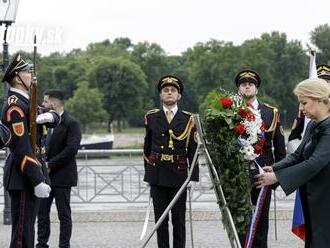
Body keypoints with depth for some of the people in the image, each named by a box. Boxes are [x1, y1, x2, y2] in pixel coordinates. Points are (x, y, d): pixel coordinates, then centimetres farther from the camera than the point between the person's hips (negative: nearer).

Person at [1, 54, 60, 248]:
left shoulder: (27, 101, 14)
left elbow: (56, 118, 15)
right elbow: (22, 149, -23)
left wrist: (48, 116, -11)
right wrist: (38, 181, -25)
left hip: (31, 175, 10)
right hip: (23, 179, -10)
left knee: (27, 228, 15)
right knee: (22, 232, -8)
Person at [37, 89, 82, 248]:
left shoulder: (71, 124, -10)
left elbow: (71, 149, -18)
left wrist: (50, 164, -18)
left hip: (62, 176, -7)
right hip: (44, 175, 7)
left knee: (64, 215, 0)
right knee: (42, 212, 9)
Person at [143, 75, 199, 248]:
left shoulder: (188, 119, 4)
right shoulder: (151, 117, 9)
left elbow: (193, 151, 2)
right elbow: (147, 147, 15)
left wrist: (193, 177, -3)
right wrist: (148, 173, 12)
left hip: (179, 175, -1)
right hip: (157, 175, 1)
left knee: (179, 220, 1)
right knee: (160, 219, 4)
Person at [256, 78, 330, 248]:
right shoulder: (312, 125, 10)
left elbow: (315, 163, -26)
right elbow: (298, 155, 12)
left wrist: (277, 177, -24)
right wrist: (274, 168, -6)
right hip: (311, 200, 9)